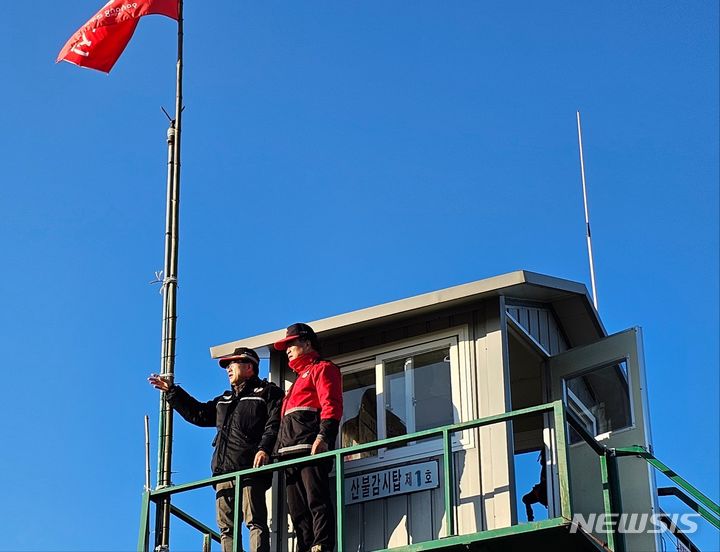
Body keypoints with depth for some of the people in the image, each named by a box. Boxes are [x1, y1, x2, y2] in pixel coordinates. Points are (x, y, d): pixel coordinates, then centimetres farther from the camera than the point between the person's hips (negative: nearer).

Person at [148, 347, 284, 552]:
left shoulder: (267, 392, 7)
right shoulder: (225, 400, 33)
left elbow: (275, 423, -8)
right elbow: (199, 414, 35)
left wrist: (265, 448, -23)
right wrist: (172, 391, 32)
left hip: (250, 470, -8)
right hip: (224, 472, 8)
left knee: (255, 522, -16)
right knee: (226, 527, 2)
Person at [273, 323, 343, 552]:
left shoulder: (322, 369, 8)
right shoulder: (299, 380, 35)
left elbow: (331, 404, -8)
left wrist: (323, 435, -22)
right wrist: (278, 449, 20)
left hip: (310, 447, -9)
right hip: (290, 452, 9)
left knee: (317, 501, -17)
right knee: (297, 511, 2)